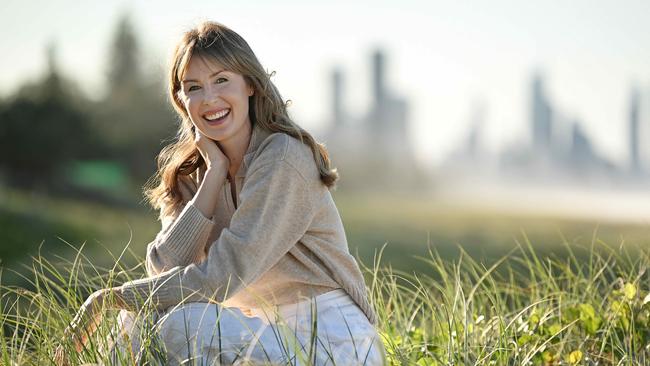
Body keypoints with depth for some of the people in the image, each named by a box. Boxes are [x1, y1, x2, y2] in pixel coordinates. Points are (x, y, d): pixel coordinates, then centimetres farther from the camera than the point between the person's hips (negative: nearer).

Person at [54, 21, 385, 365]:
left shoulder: (283, 157, -16)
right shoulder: (192, 170, 7)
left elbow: (219, 278, -21)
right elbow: (163, 269, -10)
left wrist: (107, 298, -15)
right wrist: (215, 172, -12)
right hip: (271, 336, 7)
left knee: (186, 323, -25)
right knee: (140, 319, -11)